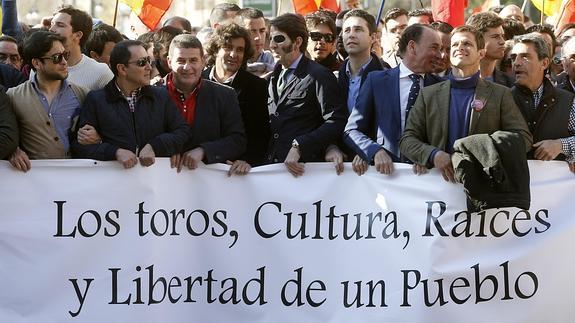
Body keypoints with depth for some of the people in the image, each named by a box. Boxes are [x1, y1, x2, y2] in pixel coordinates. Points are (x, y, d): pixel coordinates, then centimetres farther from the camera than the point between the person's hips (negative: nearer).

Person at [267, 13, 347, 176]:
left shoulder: (319, 76, -6)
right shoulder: (274, 76, 17)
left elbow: (336, 122, -14)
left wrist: (299, 146, -18)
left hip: (304, 165, -6)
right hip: (272, 162, 6)